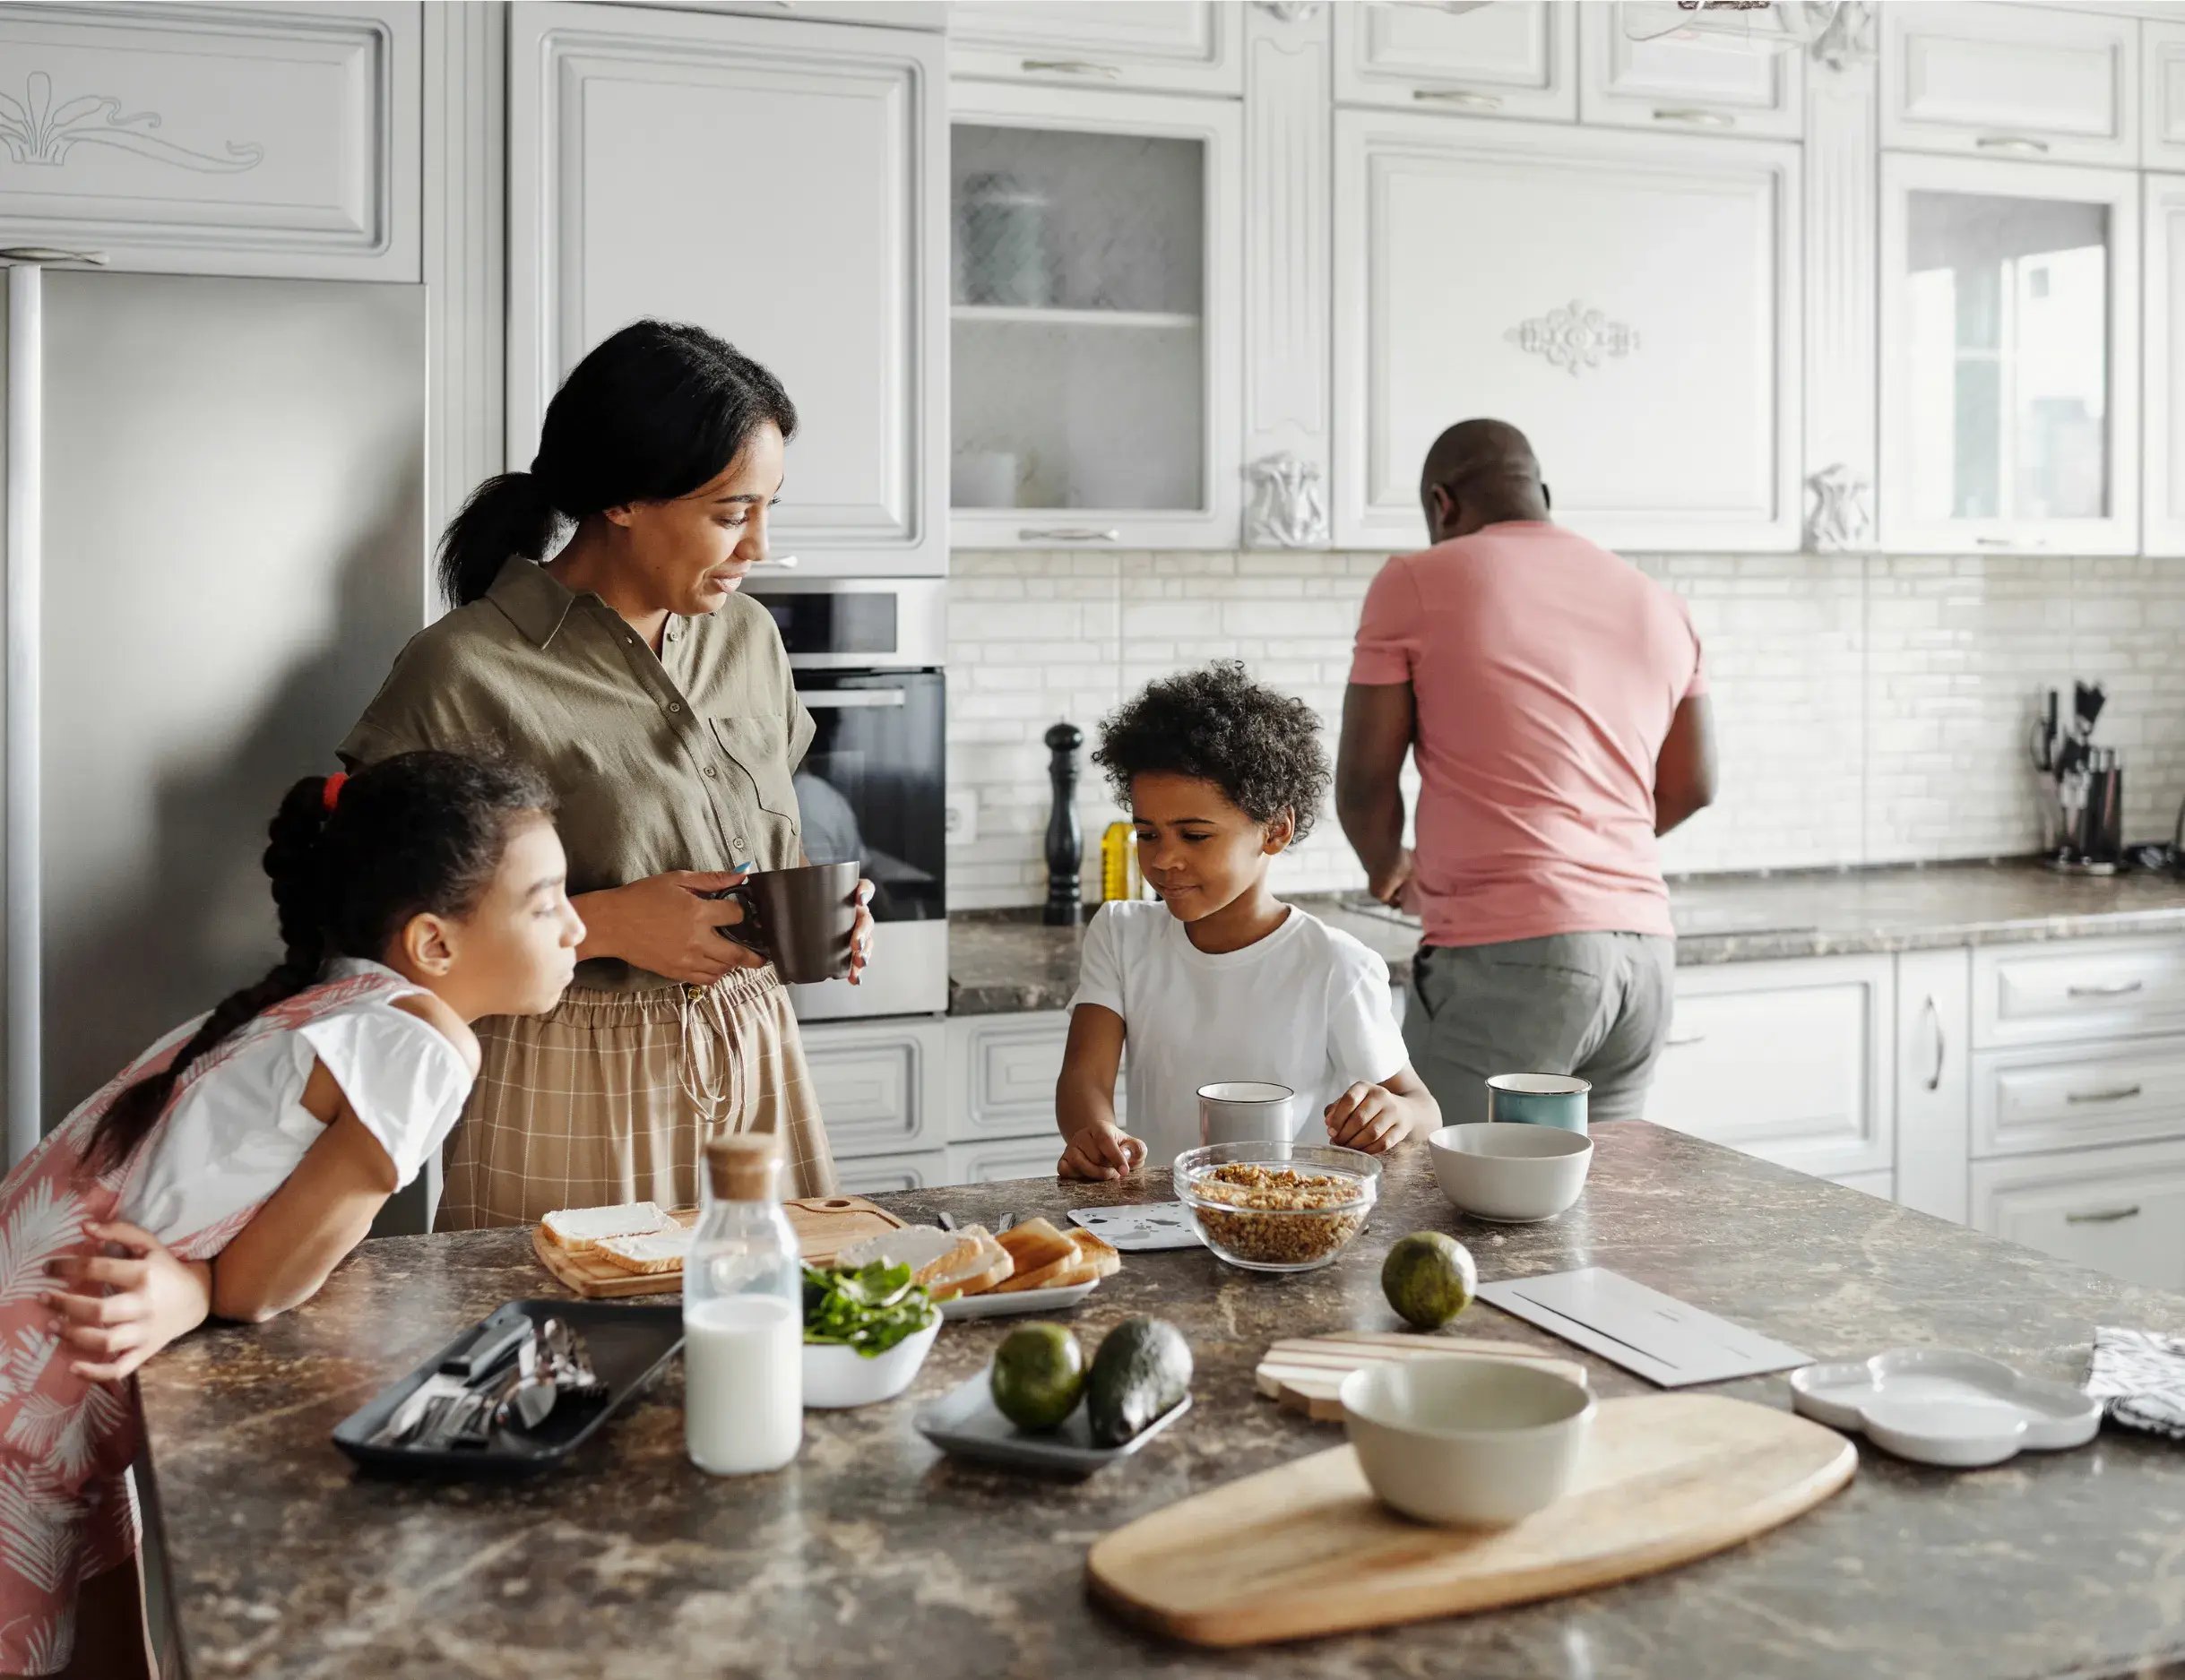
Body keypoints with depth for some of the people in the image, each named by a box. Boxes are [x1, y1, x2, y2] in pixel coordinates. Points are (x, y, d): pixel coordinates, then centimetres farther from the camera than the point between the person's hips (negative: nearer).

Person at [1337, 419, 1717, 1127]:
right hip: (1644, 946, 6)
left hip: (1506, 955, -6)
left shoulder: (1416, 583, 0)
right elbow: (1690, 786, 22)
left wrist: (1389, 868, 21)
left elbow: (1364, 779, 2)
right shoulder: (1659, 605, 16)